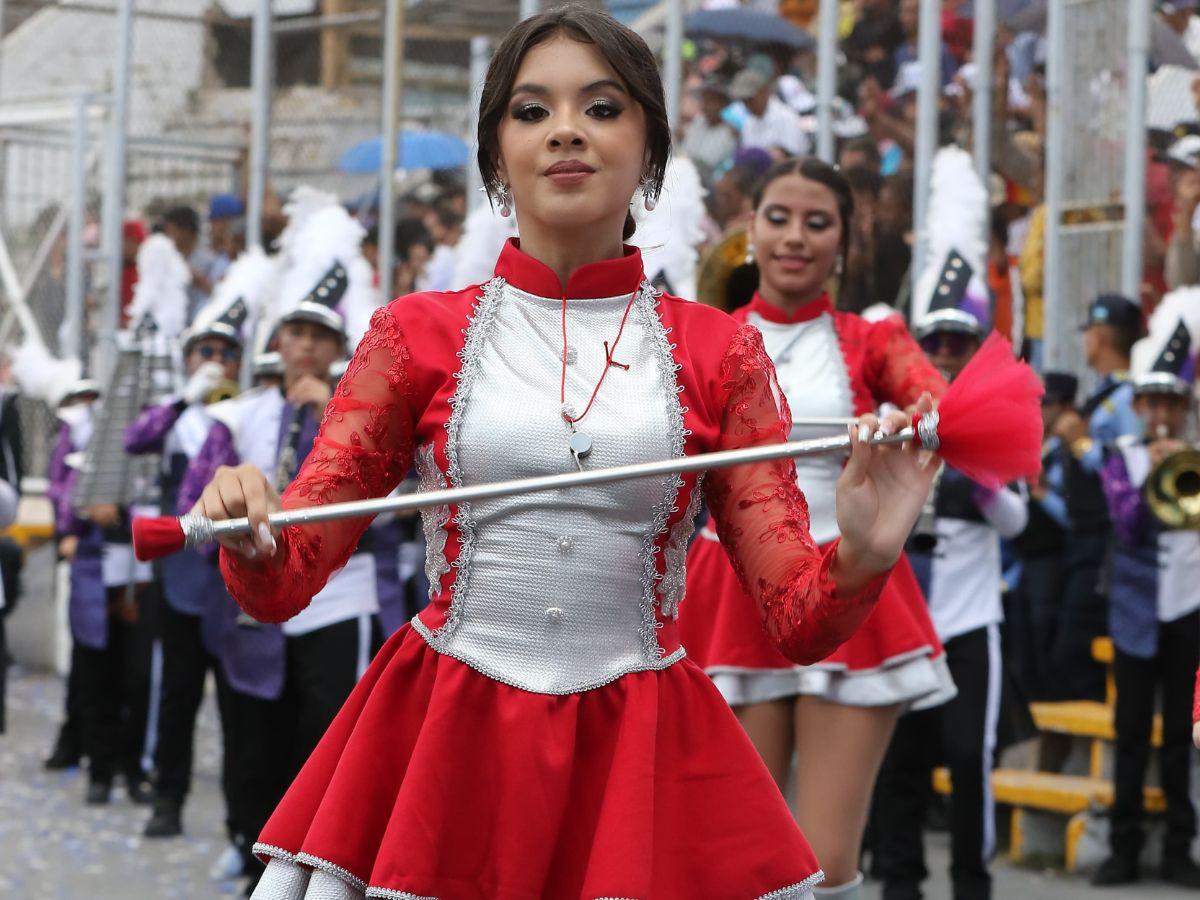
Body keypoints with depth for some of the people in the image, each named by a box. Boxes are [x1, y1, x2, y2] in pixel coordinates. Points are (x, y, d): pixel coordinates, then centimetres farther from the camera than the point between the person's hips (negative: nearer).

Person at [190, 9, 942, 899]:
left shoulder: (720, 351, 3)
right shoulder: (418, 334, 3)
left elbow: (798, 620, 1)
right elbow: (281, 585, 2)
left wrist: (860, 558, -20)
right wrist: (250, 539, -20)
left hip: (646, 759, 0)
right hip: (440, 747, 0)